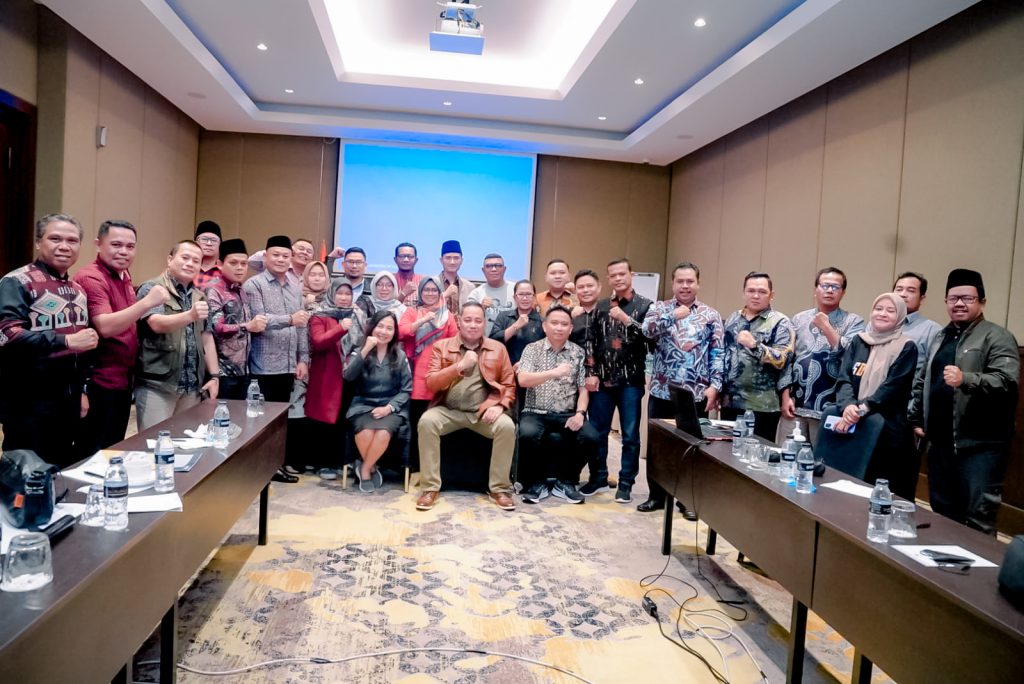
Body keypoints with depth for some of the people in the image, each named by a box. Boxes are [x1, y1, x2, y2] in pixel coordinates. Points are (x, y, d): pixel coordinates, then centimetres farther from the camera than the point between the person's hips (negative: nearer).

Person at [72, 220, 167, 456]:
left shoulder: (124, 276, 11)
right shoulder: (91, 278, -16)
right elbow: (105, 326, -29)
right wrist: (147, 302, -35)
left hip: (123, 380, 9)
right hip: (99, 383, -9)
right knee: (92, 457, 1)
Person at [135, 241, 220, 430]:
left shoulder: (199, 296, 16)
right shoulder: (151, 288, -4)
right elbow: (157, 324, -20)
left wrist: (214, 376, 7)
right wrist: (190, 316, -38)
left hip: (192, 386, 6)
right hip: (157, 385, -5)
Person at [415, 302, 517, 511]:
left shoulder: (498, 349, 10)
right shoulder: (441, 346, 7)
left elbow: (509, 385, 8)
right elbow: (430, 383, -3)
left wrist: (500, 406, -12)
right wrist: (460, 366, -13)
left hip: (484, 411, 1)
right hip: (448, 410, 0)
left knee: (507, 426, -28)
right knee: (427, 421, -29)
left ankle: (499, 488, -11)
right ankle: (430, 488, -17)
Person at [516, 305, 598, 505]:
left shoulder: (578, 352, 8)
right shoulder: (532, 349, 1)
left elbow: (583, 388, 6)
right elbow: (522, 380, -14)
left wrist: (580, 413, -12)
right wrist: (553, 373, -28)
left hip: (567, 415, 2)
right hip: (536, 413, -2)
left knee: (590, 437, -24)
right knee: (528, 434, -34)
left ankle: (566, 481, 1)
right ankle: (536, 482, -6)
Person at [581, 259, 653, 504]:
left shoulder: (645, 305, 1)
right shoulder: (601, 306, 10)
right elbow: (592, 343, 7)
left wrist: (626, 319, -19)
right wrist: (592, 373, 0)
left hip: (631, 381, -3)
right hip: (603, 380, 3)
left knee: (630, 435, 4)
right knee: (597, 431, 7)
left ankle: (625, 483, 15)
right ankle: (598, 477, 23)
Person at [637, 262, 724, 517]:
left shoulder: (711, 315, 5)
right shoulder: (659, 308, 6)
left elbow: (718, 354, 1)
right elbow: (647, 331, -13)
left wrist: (714, 385, -8)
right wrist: (672, 316, -21)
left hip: (696, 394, -1)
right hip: (662, 391, 1)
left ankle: (689, 499, 21)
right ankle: (657, 495, 23)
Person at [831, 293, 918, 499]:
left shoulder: (906, 348, 1)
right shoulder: (857, 341, 11)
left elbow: (892, 386, -11)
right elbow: (843, 378, 0)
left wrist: (862, 409, -23)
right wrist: (848, 405, -19)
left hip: (888, 432, -3)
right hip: (853, 427, 3)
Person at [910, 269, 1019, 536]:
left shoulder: (997, 337, -5)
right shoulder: (940, 338, 18)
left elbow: (1007, 381, -20)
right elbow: (922, 383, 24)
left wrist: (966, 379, -34)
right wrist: (916, 419, 17)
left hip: (980, 445, -7)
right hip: (941, 442, 7)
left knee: (978, 517, -4)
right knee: (943, 514, 16)